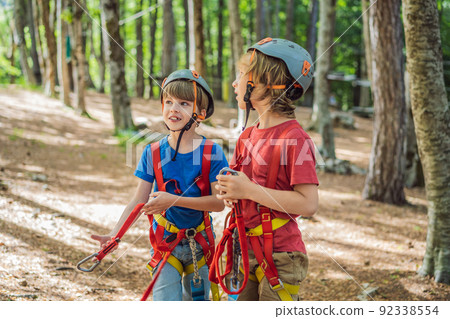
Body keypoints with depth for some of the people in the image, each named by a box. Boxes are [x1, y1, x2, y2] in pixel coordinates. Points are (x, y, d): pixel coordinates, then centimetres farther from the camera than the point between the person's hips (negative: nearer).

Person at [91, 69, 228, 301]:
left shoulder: (211, 152, -10)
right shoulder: (153, 153, -4)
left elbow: (219, 202, -17)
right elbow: (139, 200, -4)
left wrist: (173, 200, -26)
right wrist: (114, 235, -17)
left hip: (199, 244, 0)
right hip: (165, 243, 0)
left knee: (197, 299, 14)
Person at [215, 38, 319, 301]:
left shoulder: (294, 138, -16)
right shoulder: (247, 136, 10)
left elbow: (308, 204, -22)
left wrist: (250, 190, -23)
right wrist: (230, 191, -4)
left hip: (280, 257, -8)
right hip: (249, 250, 8)